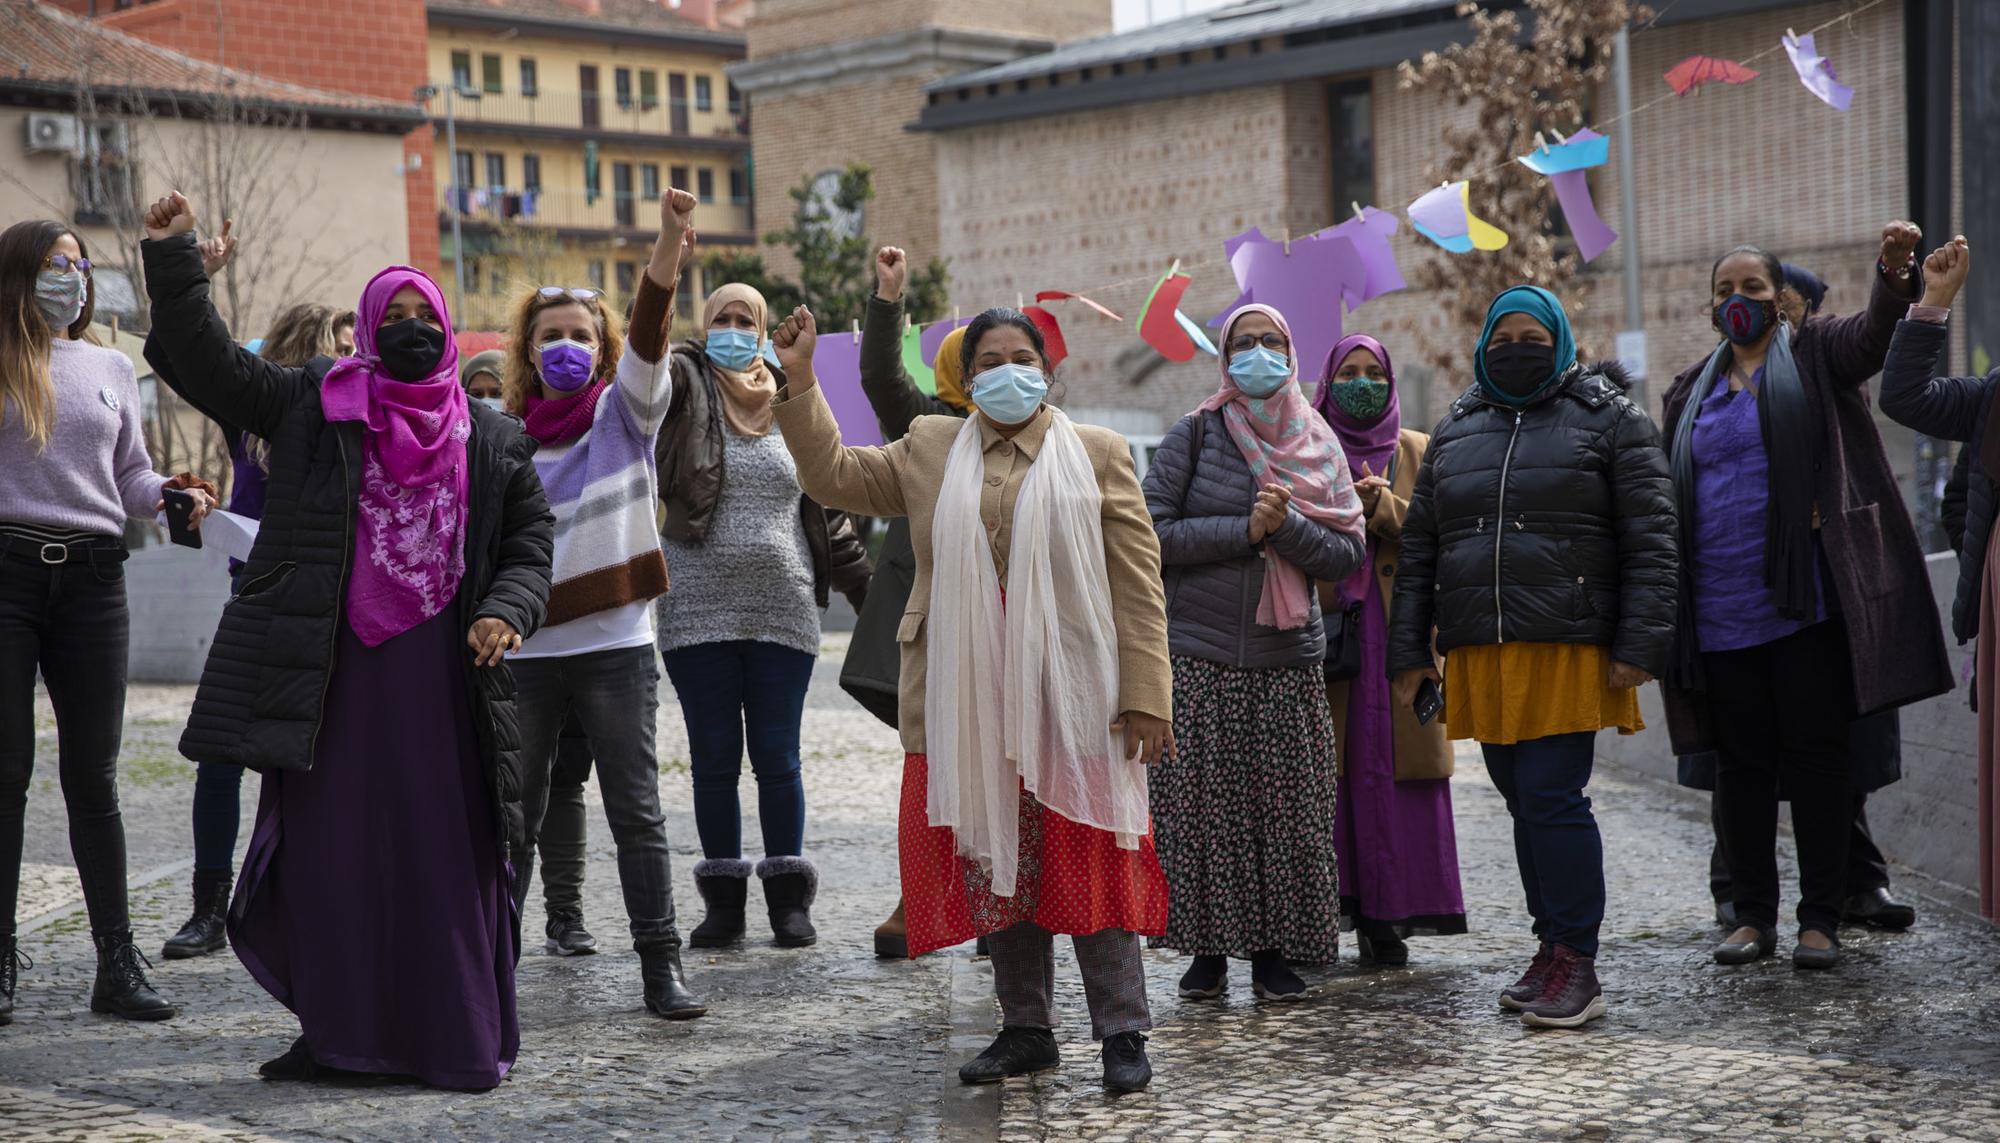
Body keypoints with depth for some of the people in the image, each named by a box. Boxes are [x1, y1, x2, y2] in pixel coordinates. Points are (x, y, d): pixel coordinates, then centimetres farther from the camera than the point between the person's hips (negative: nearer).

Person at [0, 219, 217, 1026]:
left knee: (92, 776, 5)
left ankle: (118, 964, 8)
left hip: (92, 575, 3)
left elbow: (131, 478, 18)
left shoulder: (112, 368, 15)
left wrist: (170, 493, -1)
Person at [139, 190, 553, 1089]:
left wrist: (507, 611, -8)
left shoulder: (494, 441, 11)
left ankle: (461, 1039, 9)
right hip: (330, 675, 0)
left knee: (445, 854, 2)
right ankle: (338, 1036, 12)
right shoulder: (312, 403, 9)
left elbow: (530, 545, 12)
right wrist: (172, 261, -6)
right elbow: (207, 363, 4)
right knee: (330, 850, 2)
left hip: (442, 674, 0)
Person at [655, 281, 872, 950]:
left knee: (778, 757, 4)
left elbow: (829, 514, 14)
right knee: (713, 759, 4)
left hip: (784, 612, 1)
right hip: (699, 612, -1)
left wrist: (871, 595, 12)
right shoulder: (685, 391, 4)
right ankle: (723, 900, 13)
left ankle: (789, 896, 13)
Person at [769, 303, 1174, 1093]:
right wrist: (798, 380, 1)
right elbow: (831, 474, 12)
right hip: (973, 701, 3)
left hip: (1074, 698, -3)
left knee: (1092, 867, -1)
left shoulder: (1098, 454, 4)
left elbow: (1138, 583, 0)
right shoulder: (930, 450, 13)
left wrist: (1144, 697, -7)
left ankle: (1123, 1033, 6)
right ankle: (1026, 1029, 19)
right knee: (1000, 867, 9)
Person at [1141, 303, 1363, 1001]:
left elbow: (1348, 554, 3)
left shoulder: (1319, 446, 9)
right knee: (1201, 805, -2)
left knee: (1286, 807, 0)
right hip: (1198, 655, -2)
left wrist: (1285, 526, -13)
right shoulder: (1195, 435, 1)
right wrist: (1244, 530, -13)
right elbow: (1151, 531, -7)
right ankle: (1207, 950, 9)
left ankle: (1274, 952, 10)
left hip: (1288, 657, 2)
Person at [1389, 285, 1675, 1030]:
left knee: (1552, 799, -11)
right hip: (1479, 655, 5)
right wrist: (1409, 651, 11)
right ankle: (1553, 950, 18)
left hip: (1566, 652, -5)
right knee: (1525, 803, 9)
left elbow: (1649, 540, -2)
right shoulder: (1455, 432, 18)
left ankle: (1576, 966, -5)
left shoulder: (1609, 421, 4)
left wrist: (1640, 645, -11)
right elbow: (1418, 550, 18)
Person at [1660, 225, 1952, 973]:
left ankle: (1820, 918, 6)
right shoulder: (1690, 393, 16)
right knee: (1741, 762, 7)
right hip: (1721, 610, 3)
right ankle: (1753, 916, 16)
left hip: (1805, 601, -3)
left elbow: (1873, 335, -15)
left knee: (1815, 754, 0)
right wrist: (1670, 606, 9)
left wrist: (1895, 278, -38)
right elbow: (1670, 498, 18)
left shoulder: (1816, 356, 6)